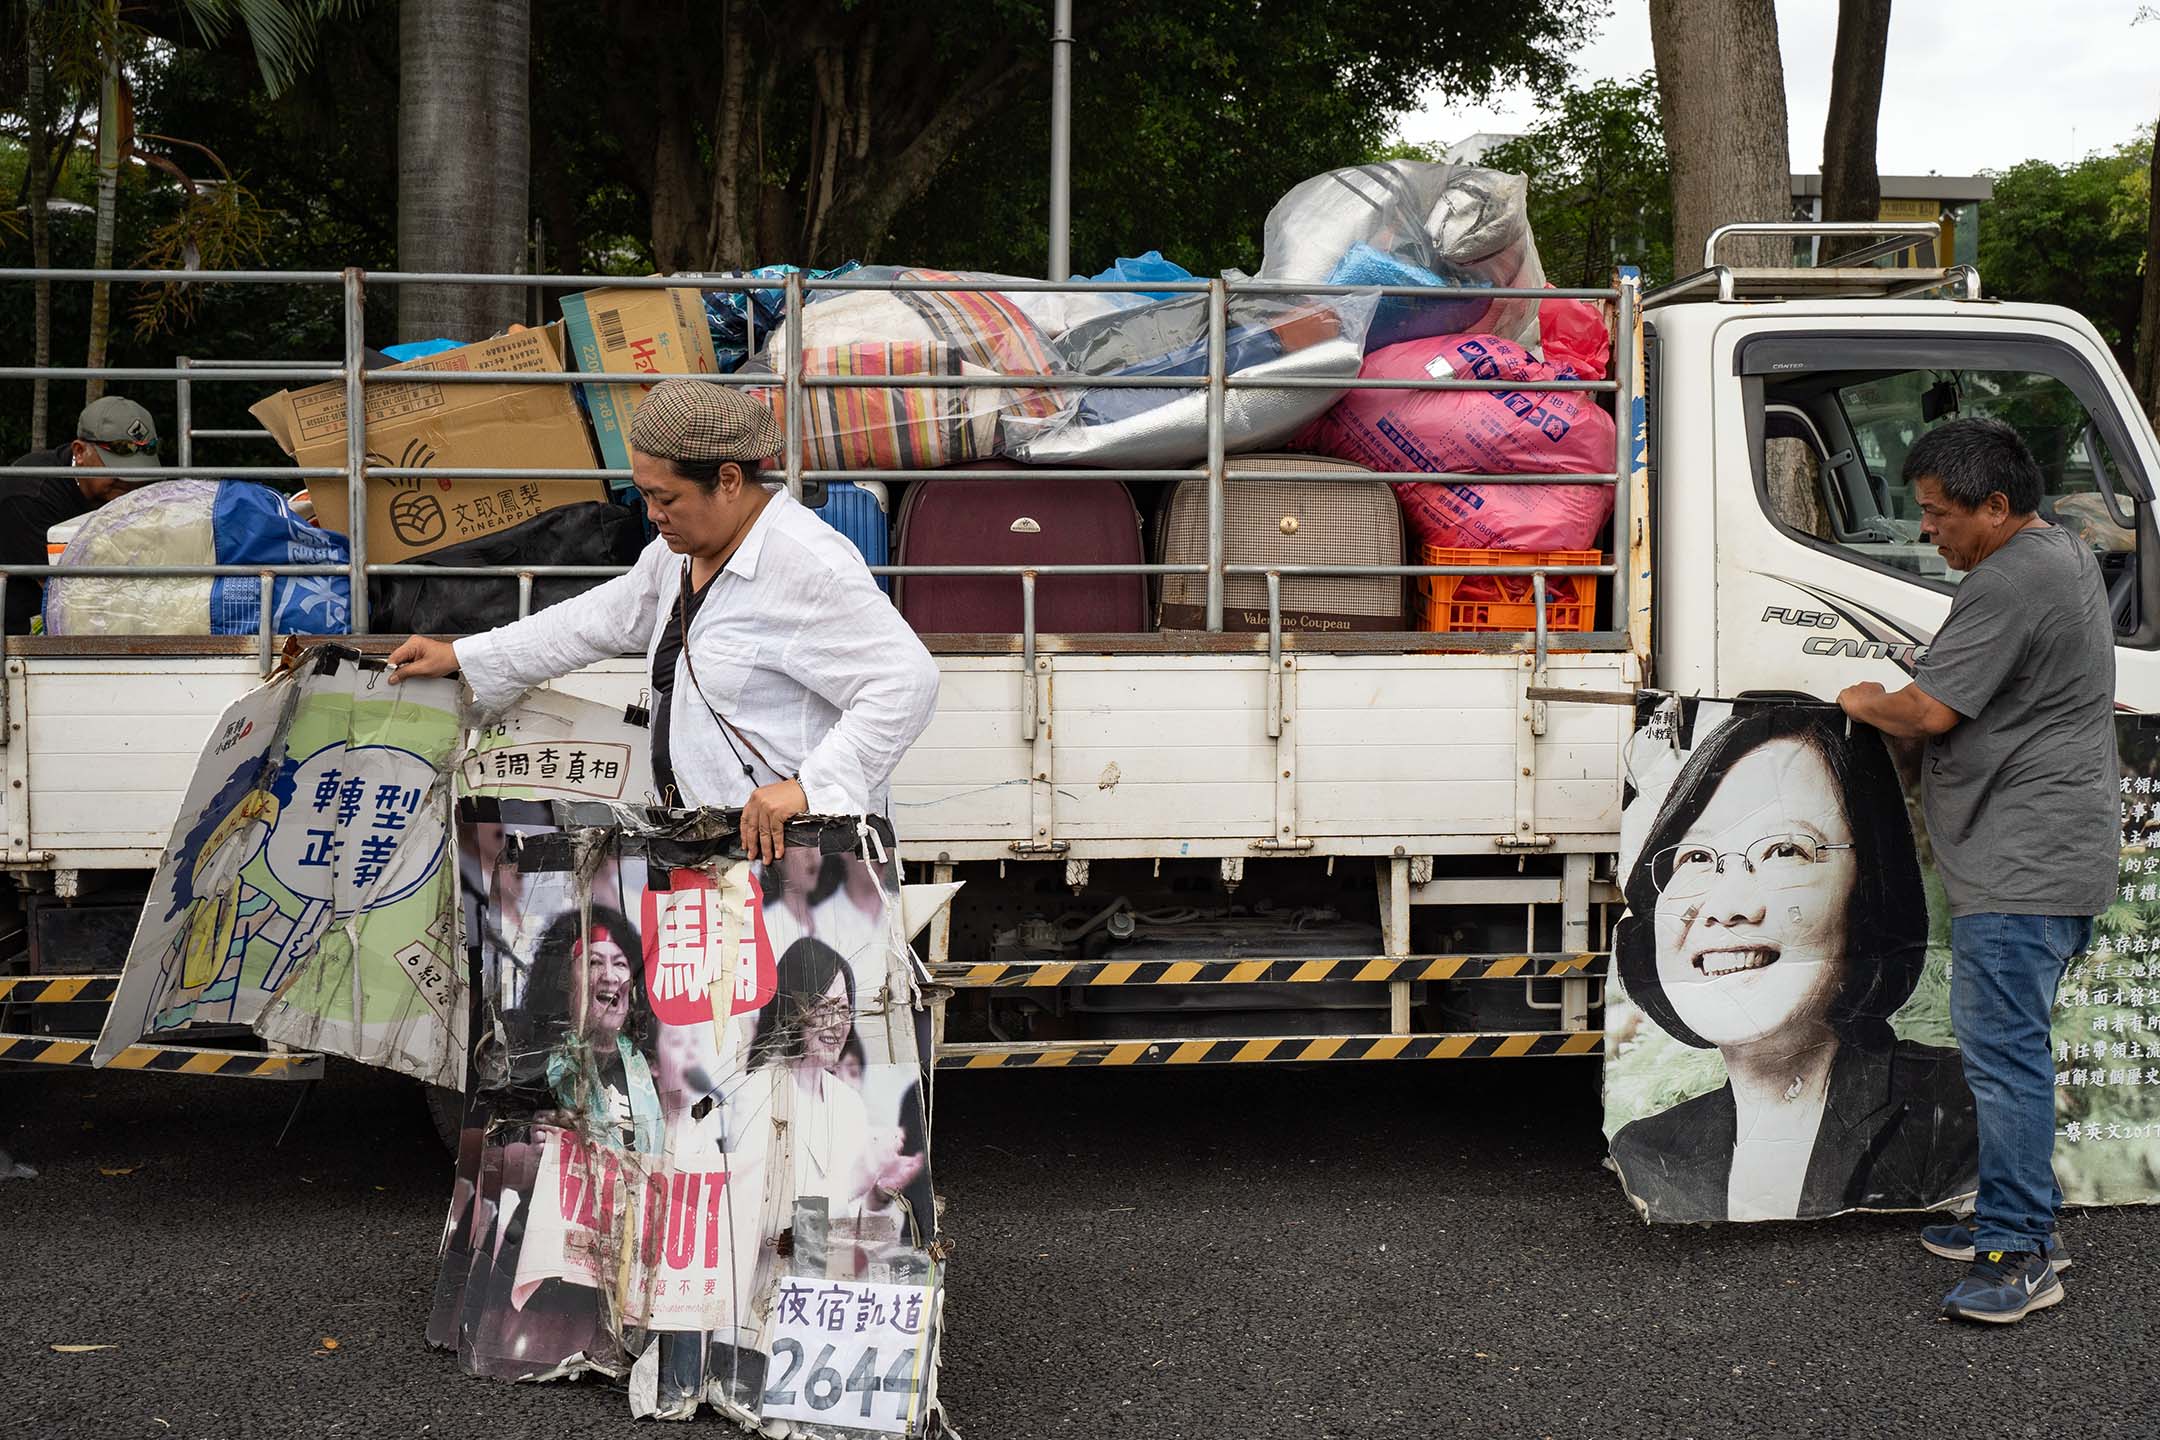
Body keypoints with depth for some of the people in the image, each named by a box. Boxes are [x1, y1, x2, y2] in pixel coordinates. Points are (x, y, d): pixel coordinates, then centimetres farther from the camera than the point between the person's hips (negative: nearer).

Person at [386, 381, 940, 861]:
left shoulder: (809, 562, -16)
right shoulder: (678, 554, 14)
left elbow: (906, 680, -22)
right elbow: (598, 619, 28)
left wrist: (808, 787, -28)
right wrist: (459, 657, 29)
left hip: (787, 846, -8)